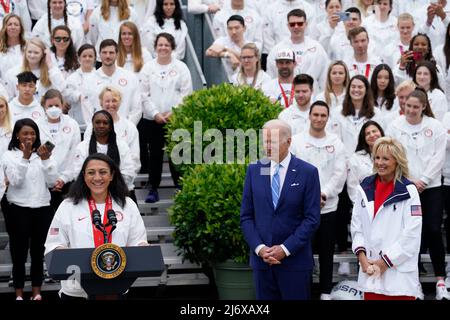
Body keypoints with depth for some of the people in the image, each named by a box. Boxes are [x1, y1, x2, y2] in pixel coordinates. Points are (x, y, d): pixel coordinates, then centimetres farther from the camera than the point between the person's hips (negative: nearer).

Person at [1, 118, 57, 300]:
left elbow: (52, 181, 1)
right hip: (18, 209, -3)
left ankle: (36, 292, 14)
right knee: (19, 252, 0)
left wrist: (45, 159, -11)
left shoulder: (42, 153, 9)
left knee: (38, 252, 7)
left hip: (42, 208, 3)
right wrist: (25, 157, -21)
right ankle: (19, 294, 6)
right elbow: (16, 181, -14)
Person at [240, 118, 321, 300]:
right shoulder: (254, 170, 6)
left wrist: (285, 249, -12)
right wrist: (259, 248, -7)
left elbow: (312, 218, -6)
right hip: (261, 258, 3)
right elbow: (246, 216, 6)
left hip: (295, 260, -3)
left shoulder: (307, 172, -3)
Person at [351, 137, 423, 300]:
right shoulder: (365, 188, 9)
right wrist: (361, 254, -3)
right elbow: (356, 225, 11)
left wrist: (386, 262, -10)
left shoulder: (408, 191, -6)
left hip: (399, 273, -4)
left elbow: (412, 234, -10)